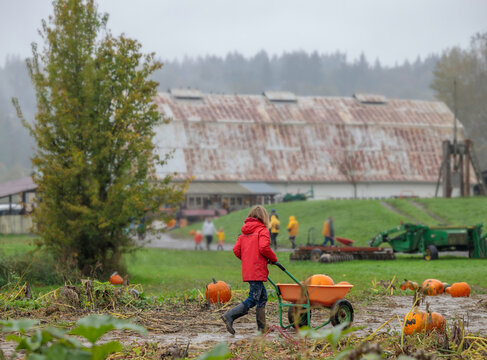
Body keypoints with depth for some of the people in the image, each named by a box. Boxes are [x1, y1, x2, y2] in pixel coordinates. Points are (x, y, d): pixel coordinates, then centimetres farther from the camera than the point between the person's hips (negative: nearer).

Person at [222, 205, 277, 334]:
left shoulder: (244, 232, 16)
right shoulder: (262, 230, -5)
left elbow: (236, 250, 9)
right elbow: (264, 248, -19)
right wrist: (273, 259, -3)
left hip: (247, 270, 8)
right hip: (257, 271, -8)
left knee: (263, 296, 15)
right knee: (253, 299, -7)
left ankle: (261, 328, 14)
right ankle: (230, 316, -18)